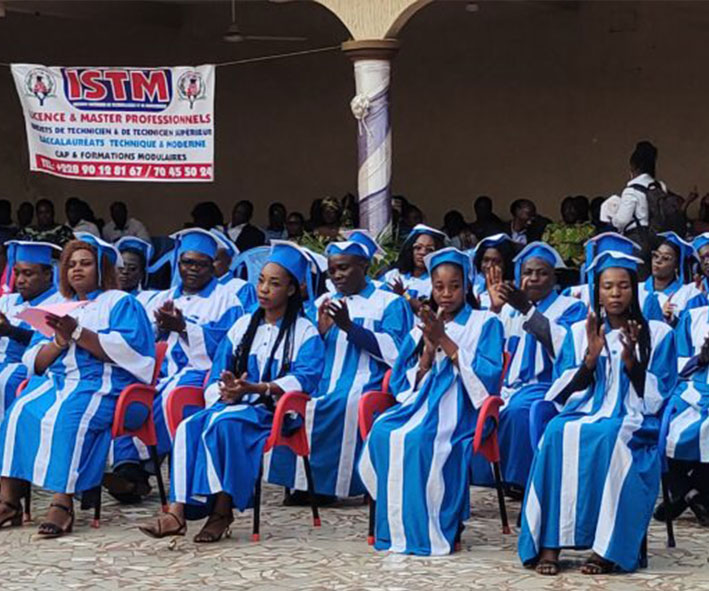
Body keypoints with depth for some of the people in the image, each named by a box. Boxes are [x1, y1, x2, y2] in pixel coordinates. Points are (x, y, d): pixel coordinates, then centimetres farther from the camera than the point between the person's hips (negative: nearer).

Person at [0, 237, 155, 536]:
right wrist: (59, 342, -3)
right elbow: (35, 363, 17)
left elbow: (126, 349, -8)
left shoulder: (121, 303, 11)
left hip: (102, 383, -5)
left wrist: (78, 333, -14)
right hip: (56, 381, 5)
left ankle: (63, 503, -40)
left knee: (66, 416, -36)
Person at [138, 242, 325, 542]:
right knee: (189, 426, -25)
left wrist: (255, 388, -26)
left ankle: (223, 510, -28)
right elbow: (217, 375, 16)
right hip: (234, 405, 5)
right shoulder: (242, 326, 19)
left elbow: (303, 380, -13)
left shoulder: (305, 332, 3)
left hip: (274, 410, -5)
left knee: (223, 424, -34)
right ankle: (177, 511, -36)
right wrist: (225, 392, -9)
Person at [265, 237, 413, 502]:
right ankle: (304, 483, -18)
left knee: (341, 404, -35)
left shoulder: (390, 303, 8)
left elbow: (394, 351, -7)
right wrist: (320, 332, -2)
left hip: (368, 385, -4)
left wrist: (350, 327, -14)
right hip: (324, 386, 5)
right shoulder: (323, 303, 23)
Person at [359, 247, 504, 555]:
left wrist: (444, 341, -8)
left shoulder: (485, 324, 8)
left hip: (462, 406, -5)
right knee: (382, 433, -29)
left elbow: (488, 375, -7)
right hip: (422, 403, 5)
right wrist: (428, 351, -1)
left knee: (418, 439, -36)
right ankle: (396, 526, -21)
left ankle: (429, 531, -25)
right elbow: (401, 385, 15)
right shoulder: (421, 330, 20)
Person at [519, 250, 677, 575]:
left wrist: (630, 359, -13)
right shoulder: (579, 333, 16)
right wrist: (591, 356, -6)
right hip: (584, 414, 2)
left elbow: (654, 398, 2)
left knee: (608, 436, -38)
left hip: (632, 423, -2)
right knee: (558, 432, -33)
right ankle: (549, 544, -36)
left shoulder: (658, 335, 9)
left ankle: (607, 549, -35)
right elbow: (565, 394, 9)